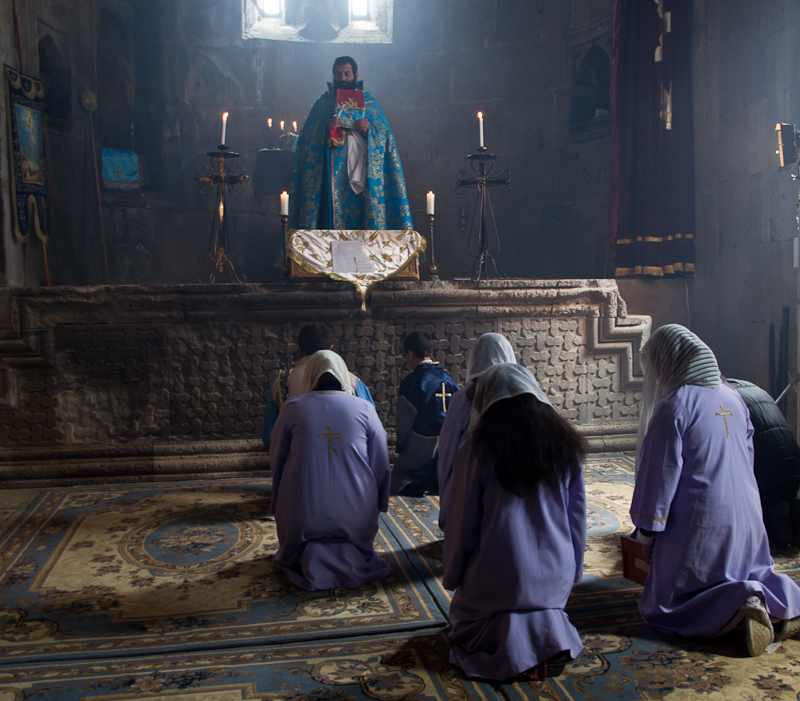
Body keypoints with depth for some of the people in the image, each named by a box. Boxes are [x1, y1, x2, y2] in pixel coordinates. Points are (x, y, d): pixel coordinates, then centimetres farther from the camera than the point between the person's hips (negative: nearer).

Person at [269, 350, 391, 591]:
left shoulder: (292, 408, -2)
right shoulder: (364, 408, -1)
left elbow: (276, 460, 6)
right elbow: (381, 463, 4)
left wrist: (277, 505, 20)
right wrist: (380, 503, 18)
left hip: (303, 516, 0)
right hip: (355, 514, 0)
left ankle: (310, 558, -6)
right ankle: (349, 557, -6)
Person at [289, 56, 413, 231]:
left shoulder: (369, 103, 15)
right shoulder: (323, 103, 13)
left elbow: (384, 136, 7)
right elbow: (309, 137, 4)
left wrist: (369, 129, -12)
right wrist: (326, 128, -15)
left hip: (362, 175, 1)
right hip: (333, 175, -1)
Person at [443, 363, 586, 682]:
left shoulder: (478, 447, -13)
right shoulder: (564, 442, -1)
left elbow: (463, 521, -7)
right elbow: (578, 513, 6)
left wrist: (452, 575, 8)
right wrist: (574, 568, 20)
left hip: (497, 577, -3)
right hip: (555, 575, 4)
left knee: (465, 615, 21)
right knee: (547, 608, 31)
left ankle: (508, 641, -11)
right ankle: (551, 632, -5)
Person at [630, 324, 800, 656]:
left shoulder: (674, 405, -16)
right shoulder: (732, 396, 7)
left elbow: (660, 474, -15)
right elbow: (747, 453, 17)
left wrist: (647, 531, -5)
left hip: (698, 524, -7)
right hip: (746, 517, 7)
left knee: (661, 609, 3)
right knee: (750, 576, 30)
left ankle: (740, 604, -19)